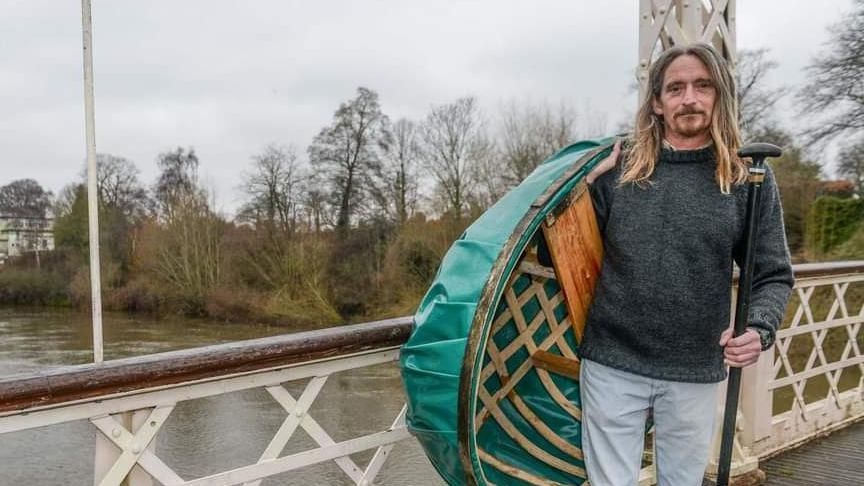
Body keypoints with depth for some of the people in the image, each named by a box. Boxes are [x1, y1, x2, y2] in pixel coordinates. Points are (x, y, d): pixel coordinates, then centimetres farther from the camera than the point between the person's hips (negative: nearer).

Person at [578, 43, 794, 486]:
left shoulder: (750, 179, 1)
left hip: (694, 375, 1)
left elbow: (773, 275, 5)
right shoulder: (618, 168, 0)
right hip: (612, 365, 0)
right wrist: (584, 186, -11)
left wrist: (760, 329, -14)